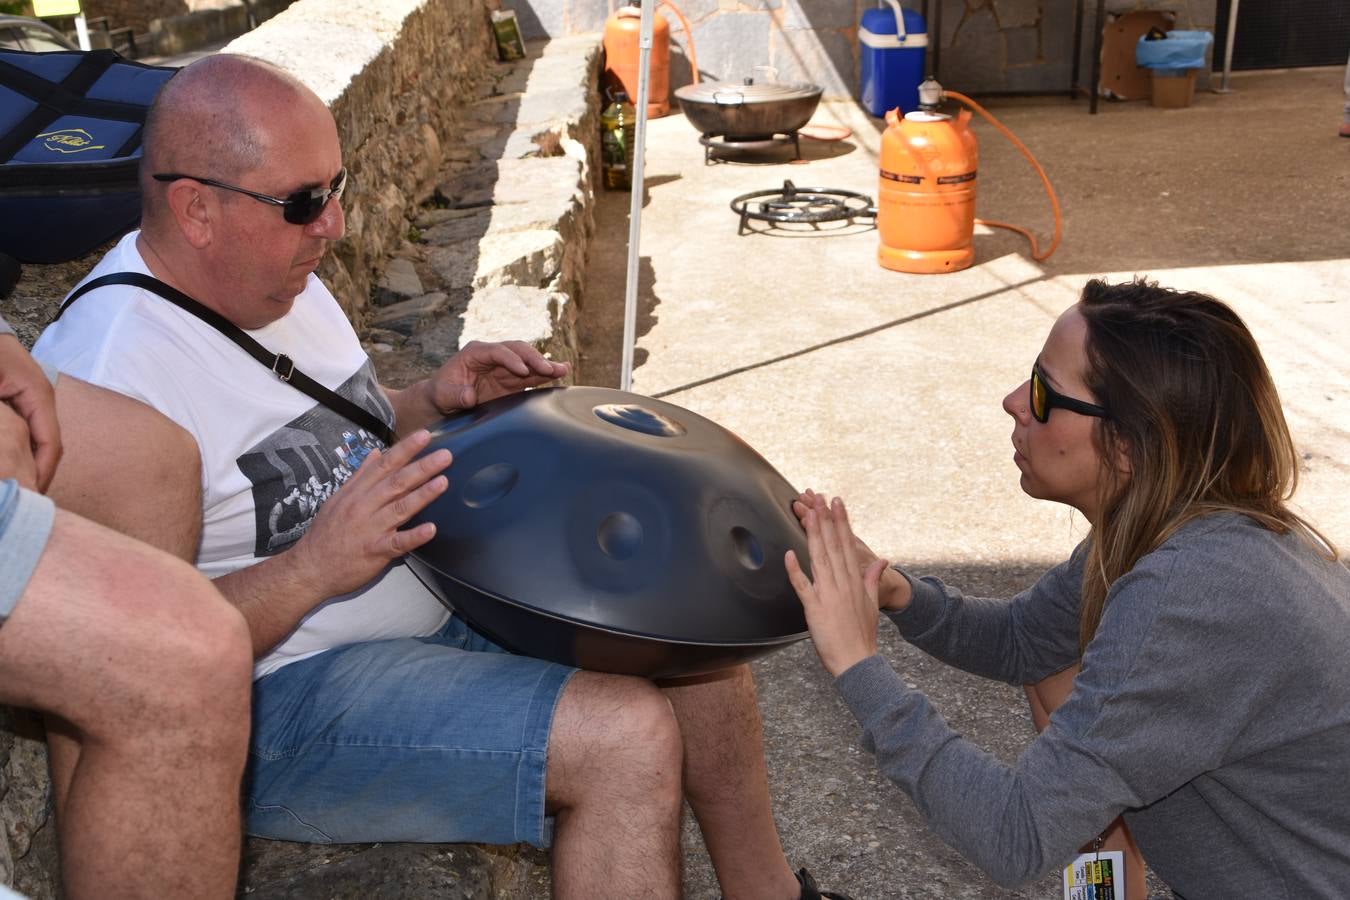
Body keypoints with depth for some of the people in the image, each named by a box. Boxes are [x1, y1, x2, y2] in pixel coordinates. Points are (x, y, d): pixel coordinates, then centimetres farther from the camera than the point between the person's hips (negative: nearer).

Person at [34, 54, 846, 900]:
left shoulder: (273, 273, 6)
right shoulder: (107, 380, -23)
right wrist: (314, 567, -35)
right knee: (626, 735, -25)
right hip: (281, 698, -9)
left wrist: (436, 400, 1)